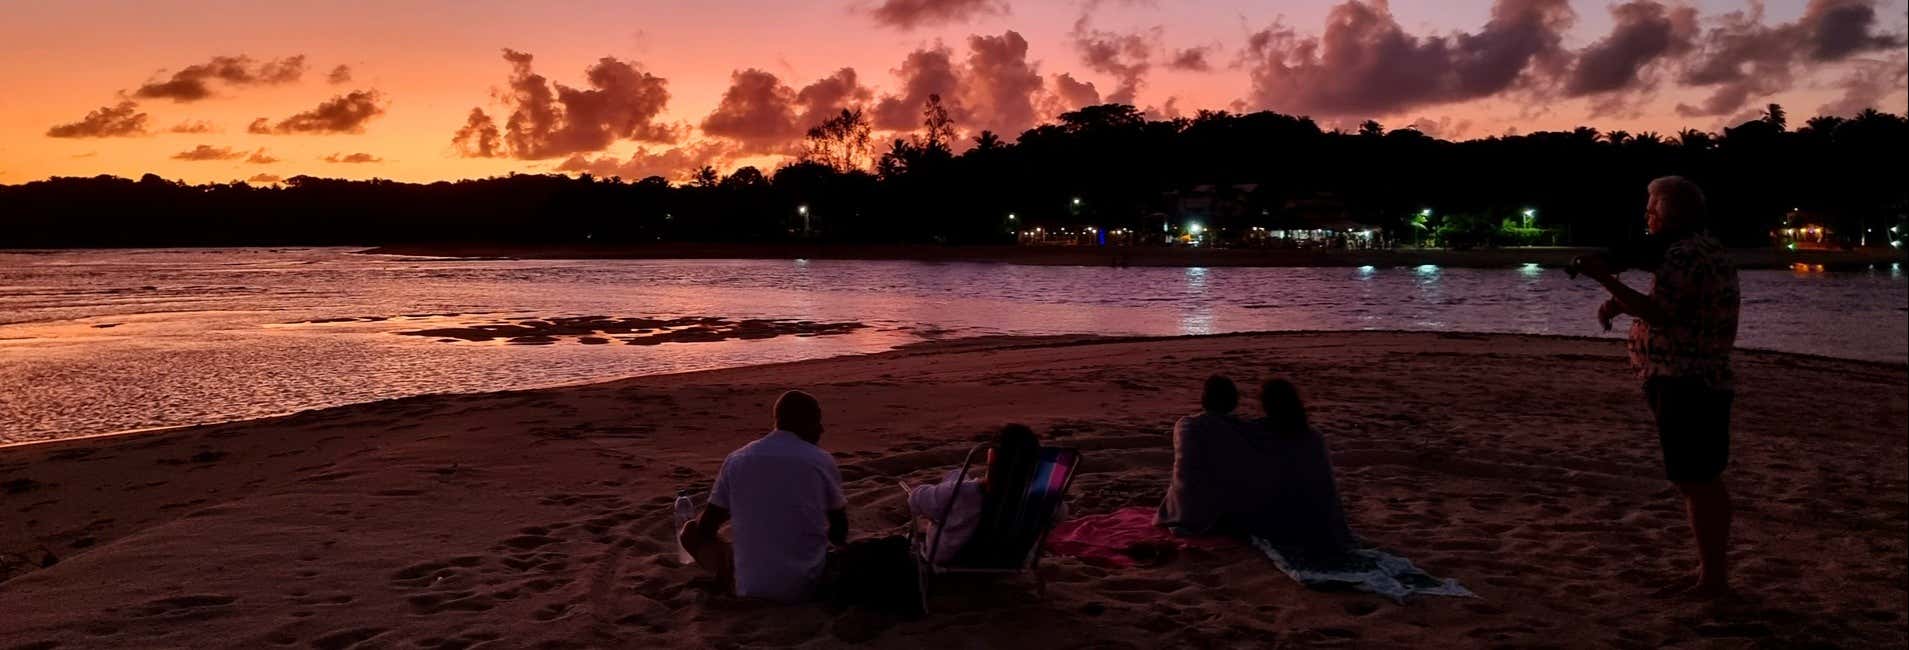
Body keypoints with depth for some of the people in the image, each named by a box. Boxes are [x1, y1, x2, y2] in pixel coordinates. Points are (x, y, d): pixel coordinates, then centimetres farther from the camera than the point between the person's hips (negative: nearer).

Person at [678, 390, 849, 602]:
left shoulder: (736, 460, 0)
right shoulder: (822, 461, -4)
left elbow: (705, 528, 6)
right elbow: (840, 533, 6)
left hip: (751, 588, -1)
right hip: (809, 585, 2)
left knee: (691, 530, 19)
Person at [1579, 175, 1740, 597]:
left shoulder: (1685, 254, -17)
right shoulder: (1705, 250, 17)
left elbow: (1658, 313, -25)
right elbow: (1671, 306, 24)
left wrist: (1606, 279, -23)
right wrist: (1618, 303, 8)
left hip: (1687, 385, -11)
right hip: (1703, 382, 11)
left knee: (1696, 483, -5)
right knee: (1705, 482, 17)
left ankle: (1712, 578, 2)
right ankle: (1713, 571, 27)